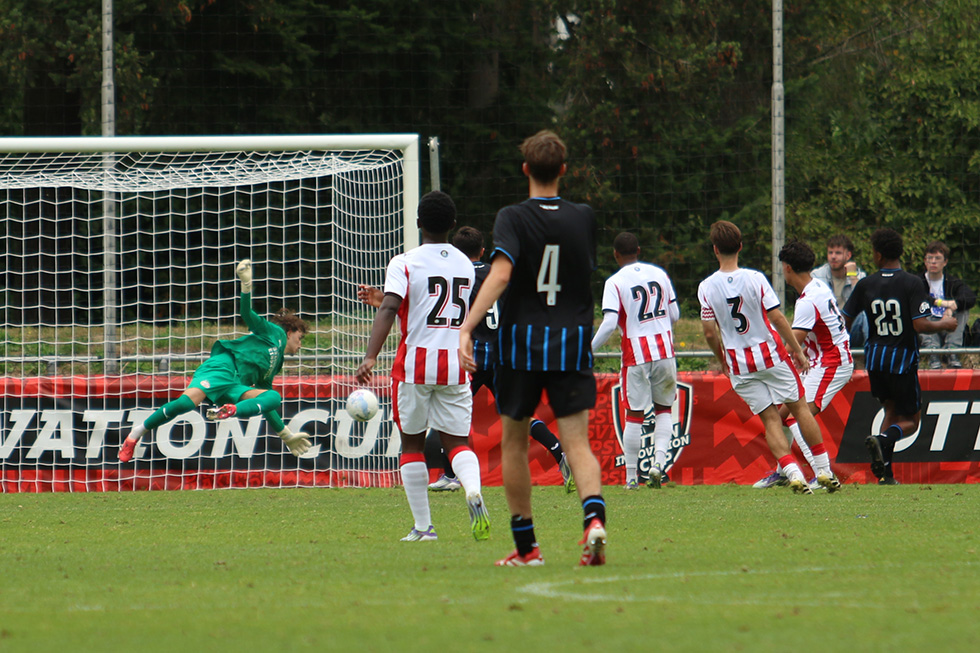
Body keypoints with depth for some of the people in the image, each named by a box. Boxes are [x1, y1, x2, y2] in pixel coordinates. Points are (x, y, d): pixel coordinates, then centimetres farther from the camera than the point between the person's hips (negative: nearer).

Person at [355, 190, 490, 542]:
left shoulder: (404, 263, -6)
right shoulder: (466, 265, 10)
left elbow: (389, 309, -20)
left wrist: (370, 357, -28)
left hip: (415, 364, -3)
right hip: (455, 365, 3)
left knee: (412, 443, 10)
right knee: (457, 441, 7)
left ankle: (423, 526, 8)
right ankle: (473, 491, -26)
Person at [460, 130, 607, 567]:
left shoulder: (513, 219, -7)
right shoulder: (583, 217, 4)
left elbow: (500, 274, -21)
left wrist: (467, 327, -25)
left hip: (522, 342, -2)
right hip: (572, 342, 2)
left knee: (514, 442, 13)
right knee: (577, 442, -2)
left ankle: (526, 546, 14)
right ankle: (594, 517, -30)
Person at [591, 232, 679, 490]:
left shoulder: (615, 283, -7)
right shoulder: (660, 274, 7)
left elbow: (609, 323, -16)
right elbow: (675, 315, 11)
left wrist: (588, 351, -7)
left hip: (636, 355, -3)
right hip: (665, 350, 3)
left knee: (634, 415, 4)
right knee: (663, 409, 16)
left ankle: (631, 477, 6)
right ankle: (659, 460, -3)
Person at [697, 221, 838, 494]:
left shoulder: (707, 287, -6)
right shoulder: (755, 278, -10)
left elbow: (710, 332, -3)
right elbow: (777, 317, -10)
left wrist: (722, 359, 14)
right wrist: (797, 350, -1)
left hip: (739, 365, 1)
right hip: (771, 353, -1)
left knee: (770, 418, 5)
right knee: (799, 406, 11)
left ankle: (793, 472, -11)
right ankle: (824, 471, 13)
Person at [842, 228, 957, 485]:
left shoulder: (865, 285, -2)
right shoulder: (912, 283, -12)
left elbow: (844, 321, 2)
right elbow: (920, 325, -19)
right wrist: (945, 324, 0)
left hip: (875, 357, 4)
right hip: (903, 358, -4)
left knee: (892, 410, 20)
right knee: (910, 421, 8)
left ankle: (885, 472, 6)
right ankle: (883, 439, -26)